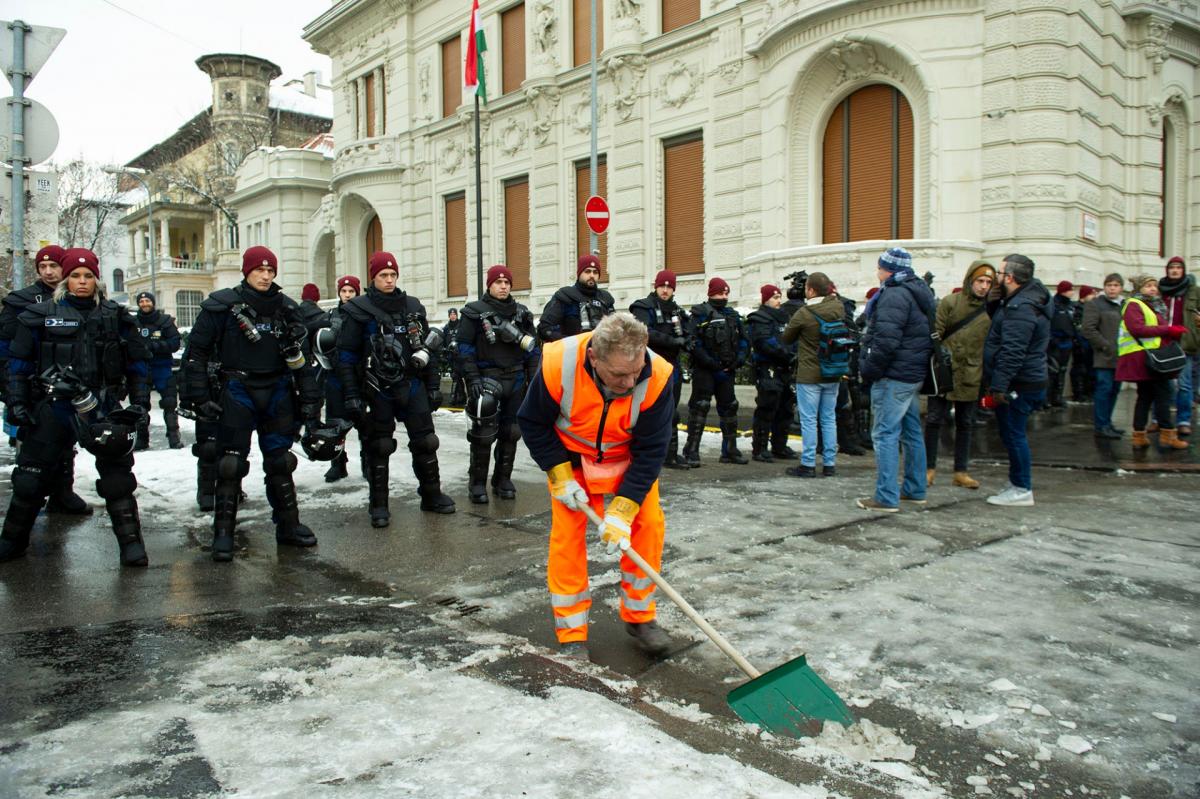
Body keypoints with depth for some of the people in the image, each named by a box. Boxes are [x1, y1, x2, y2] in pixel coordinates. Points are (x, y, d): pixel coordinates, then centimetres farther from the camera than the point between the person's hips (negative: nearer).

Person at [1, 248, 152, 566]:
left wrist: (138, 401, 2)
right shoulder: (42, 314, 4)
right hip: (53, 407, 1)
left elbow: (137, 361, 9)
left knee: (117, 476, -4)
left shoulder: (115, 316, 5)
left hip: (101, 406, 0)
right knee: (30, 477, 9)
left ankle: (131, 543, 3)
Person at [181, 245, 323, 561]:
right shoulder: (223, 305, -5)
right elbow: (196, 352, -4)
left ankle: (288, 526, 20)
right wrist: (200, 398, -9)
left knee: (280, 461, 10)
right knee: (230, 465, 0)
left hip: (278, 392, 3)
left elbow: (301, 357, 8)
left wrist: (309, 400, 4)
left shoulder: (286, 307, 5)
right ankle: (223, 533, 10)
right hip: (238, 391, -3)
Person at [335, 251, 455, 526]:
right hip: (378, 390, -3)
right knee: (379, 447, 5)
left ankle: (432, 495, 22)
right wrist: (351, 396, -10)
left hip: (412, 385, 3)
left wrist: (433, 386, 10)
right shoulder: (360, 310, -4)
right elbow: (346, 356, -5)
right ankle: (378, 505, 16)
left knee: (425, 441, 6)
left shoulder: (413, 307, 8)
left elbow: (428, 348, 13)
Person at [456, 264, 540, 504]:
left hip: (516, 379, 4)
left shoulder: (521, 313, 12)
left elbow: (533, 348, 13)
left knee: (510, 432, 8)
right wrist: (473, 379, -13)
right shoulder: (474, 312, 0)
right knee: (483, 432, -7)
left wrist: (534, 378, 5)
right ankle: (477, 482, 6)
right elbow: (465, 349, -4)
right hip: (487, 378, -4)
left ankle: (503, 479, 21)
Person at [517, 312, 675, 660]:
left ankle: (639, 616, 14)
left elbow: (651, 449, -24)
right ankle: (571, 633, 5)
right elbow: (532, 423, -16)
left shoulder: (657, 377, -34)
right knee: (567, 531, -8)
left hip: (629, 458, 1)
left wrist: (623, 508, -29)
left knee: (648, 523, -7)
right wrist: (560, 476, -20)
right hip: (570, 456, -1)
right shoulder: (558, 365, -35)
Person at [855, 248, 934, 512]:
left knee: (885, 434, -7)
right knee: (911, 432, 16)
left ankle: (886, 497, -7)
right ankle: (914, 490, 26)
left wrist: (869, 370, -14)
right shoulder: (919, 292, 17)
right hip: (915, 374, 10)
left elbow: (886, 341, -25)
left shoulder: (894, 296, -16)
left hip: (894, 376, -10)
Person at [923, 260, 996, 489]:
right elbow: (935, 335, -6)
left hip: (971, 378, 4)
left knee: (965, 424, 10)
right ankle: (929, 468, 14)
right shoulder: (950, 302, -4)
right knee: (934, 420, 1)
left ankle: (961, 472, 19)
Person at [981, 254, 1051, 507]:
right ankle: (1017, 482, 28)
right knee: (1013, 435, 17)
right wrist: (994, 304, 5)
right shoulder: (1020, 300, 13)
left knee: (1013, 435, -3)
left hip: (1018, 386, -10)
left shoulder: (1021, 308, -21)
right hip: (1024, 382, 10)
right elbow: (998, 323, 25)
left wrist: (999, 386, -27)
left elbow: (1012, 352, -26)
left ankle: (1022, 490, 6)